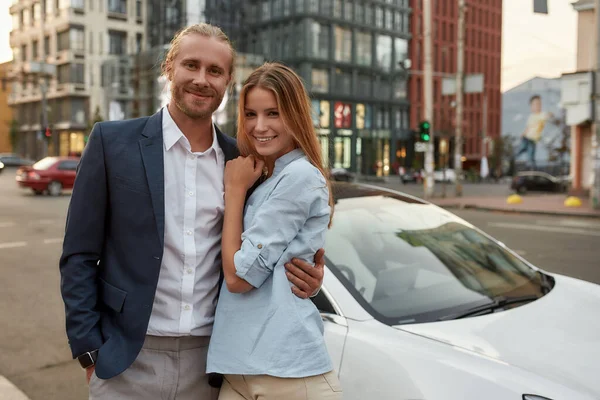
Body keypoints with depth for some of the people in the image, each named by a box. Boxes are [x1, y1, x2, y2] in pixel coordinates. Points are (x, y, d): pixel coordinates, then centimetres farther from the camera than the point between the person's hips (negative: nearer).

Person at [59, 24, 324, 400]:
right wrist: (90, 350, -5)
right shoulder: (112, 141, -4)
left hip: (208, 363, 3)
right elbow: (79, 256, -2)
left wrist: (305, 277, -8)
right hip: (129, 360, -2)